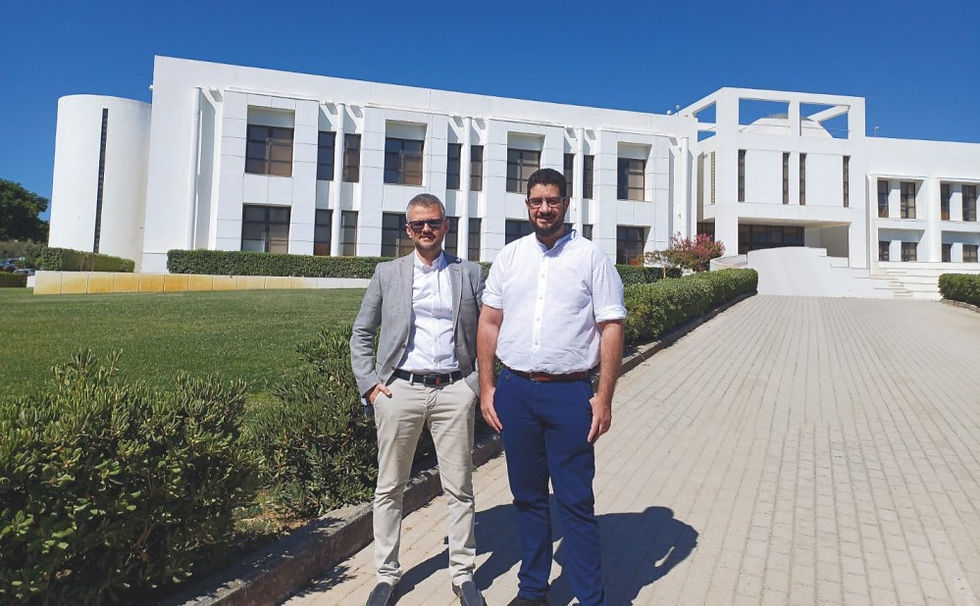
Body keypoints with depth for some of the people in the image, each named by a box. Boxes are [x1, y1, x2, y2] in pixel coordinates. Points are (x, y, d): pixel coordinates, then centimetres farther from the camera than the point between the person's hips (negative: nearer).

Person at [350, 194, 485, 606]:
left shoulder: (469, 274, 8)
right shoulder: (387, 274, 8)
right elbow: (361, 333, 12)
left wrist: (480, 382, 0)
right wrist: (368, 383, 1)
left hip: (454, 390, 0)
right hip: (399, 389, 1)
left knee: (459, 488, 7)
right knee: (389, 488, 9)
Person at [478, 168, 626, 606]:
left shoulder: (591, 257, 0)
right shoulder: (509, 257, 9)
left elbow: (611, 328, -3)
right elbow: (489, 323, 10)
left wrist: (604, 398, -9)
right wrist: (487, 387, 4)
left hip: (570, 393, -3)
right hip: (515, 390, 4)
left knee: (576, 502, 2)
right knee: (527, 497, 15)